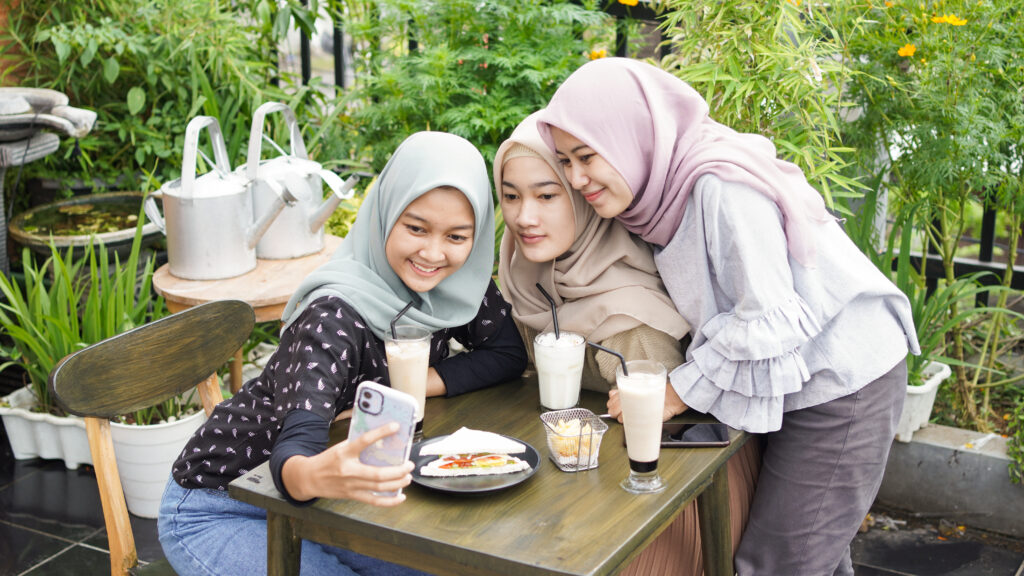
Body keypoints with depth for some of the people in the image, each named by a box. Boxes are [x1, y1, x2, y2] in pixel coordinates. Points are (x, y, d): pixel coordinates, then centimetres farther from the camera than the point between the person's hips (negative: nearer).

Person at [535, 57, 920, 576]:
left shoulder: (722, 187, -27)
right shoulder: (666, 188, 1)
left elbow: (768, 322, -25)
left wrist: (677, 393, -15)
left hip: (843, 387, -9)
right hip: (798, 388, 9)